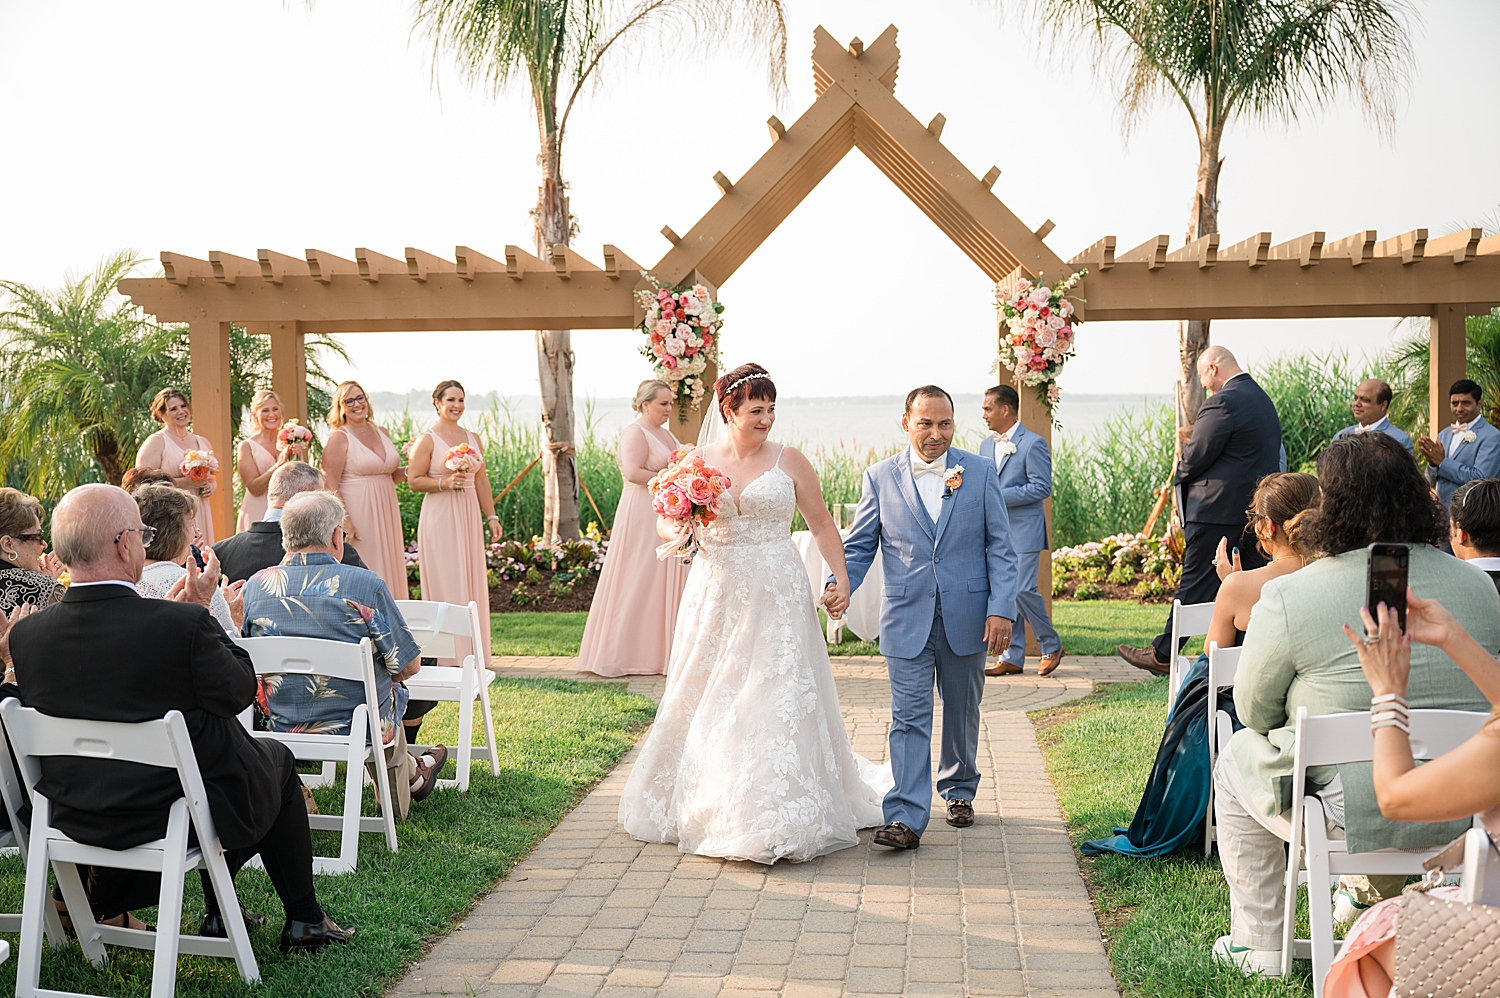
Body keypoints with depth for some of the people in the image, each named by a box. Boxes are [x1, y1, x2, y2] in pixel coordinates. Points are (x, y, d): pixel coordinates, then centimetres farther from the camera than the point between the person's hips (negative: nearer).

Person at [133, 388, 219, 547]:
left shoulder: (202, 443, 16)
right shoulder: (156, 442, -1)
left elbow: (214, 479, 27)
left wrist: (211, 486, 3)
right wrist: (183, 482, -16)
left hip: (199, 515, 5)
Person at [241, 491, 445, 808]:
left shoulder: (256, 585, -5)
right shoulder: (365, 584, -17)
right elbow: (409, 665, -11)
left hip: (279, 729, 4)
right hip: (358, 732, -4)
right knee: (393, 691, 28)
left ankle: (411, 775, 48)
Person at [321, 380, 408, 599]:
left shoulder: (382, 432, 12)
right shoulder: (339, 438, -7)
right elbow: (331, 486, -13)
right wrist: (345, 522, -20)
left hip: (385, 514, 6)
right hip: (357, 513, -6)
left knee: (388, 571, 8)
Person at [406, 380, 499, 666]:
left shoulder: (472, 438, 13)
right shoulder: (427, 440, -5)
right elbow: (414, 481, -8)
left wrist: (491, 516, 12)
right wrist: (445, 483, -20)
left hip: (468, 517, 6)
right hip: (440, 517, -6)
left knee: (472, 581, 7)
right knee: (445, 582, -5)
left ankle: (473, 653, 14)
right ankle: (446, 655, -1)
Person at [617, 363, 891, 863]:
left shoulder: (789, 461, 1)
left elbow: (821, 524, 7)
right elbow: (667, 521, 10)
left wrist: (842, 577, -2)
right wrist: (680, 533, -12)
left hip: (776, 597, -2)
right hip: (717, 596, 2)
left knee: (777, 699, -5)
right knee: (711, 697, 8)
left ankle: (776, 817, 2)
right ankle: (709, 805, 24)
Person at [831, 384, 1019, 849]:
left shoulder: (980, 473, 1)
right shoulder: (880, 477, 1)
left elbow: (1000, 547, 1)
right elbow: (859, 545, 5)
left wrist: (1001, 609, -9)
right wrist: (841, 585, -14)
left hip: (966, 615, 1)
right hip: (907, 617, -1)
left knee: (962, 711, 16)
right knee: (909, 718, -6)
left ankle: (959, 789, 37)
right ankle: (906, 818, -7)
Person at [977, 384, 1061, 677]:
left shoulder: (1033, 443, -8)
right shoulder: (985, 445, 15)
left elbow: (1042, 487, -14)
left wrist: (1000, 496, -18)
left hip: (1023, 531, -7)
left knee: (1022, 590, -11)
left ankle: (1051, 646, 9)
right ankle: (1012, 657, 13)